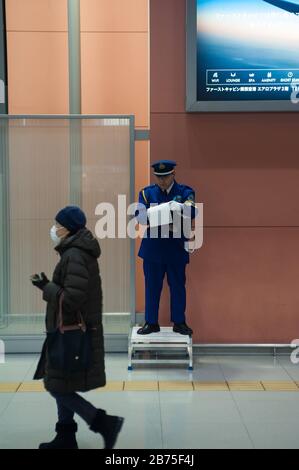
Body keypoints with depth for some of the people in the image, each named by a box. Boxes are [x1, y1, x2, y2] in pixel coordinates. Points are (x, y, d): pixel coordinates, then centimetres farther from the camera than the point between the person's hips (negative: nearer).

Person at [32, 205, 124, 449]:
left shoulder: (74, 256, -21)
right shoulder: (82, 253, 10)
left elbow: (71, 298, -26)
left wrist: (45, 287, -15)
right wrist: (49, 284, 10)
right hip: (72, 332, 10)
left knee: (58, 388, -2)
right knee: (63, 386, 17)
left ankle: (105, 423, 1)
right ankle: (66, 438, 27)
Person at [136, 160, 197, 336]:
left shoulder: (185, 192, 2)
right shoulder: (147, 193, 7)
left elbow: (192, 212, -16)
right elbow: (140, 216, -5)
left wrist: (174, 206, -33)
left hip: (176, 248, -1)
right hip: (153, 247, 1)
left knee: (178, 286, 6)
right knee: (152, 286, 7)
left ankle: (179, 322, 19)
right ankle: (151, 323, 18)